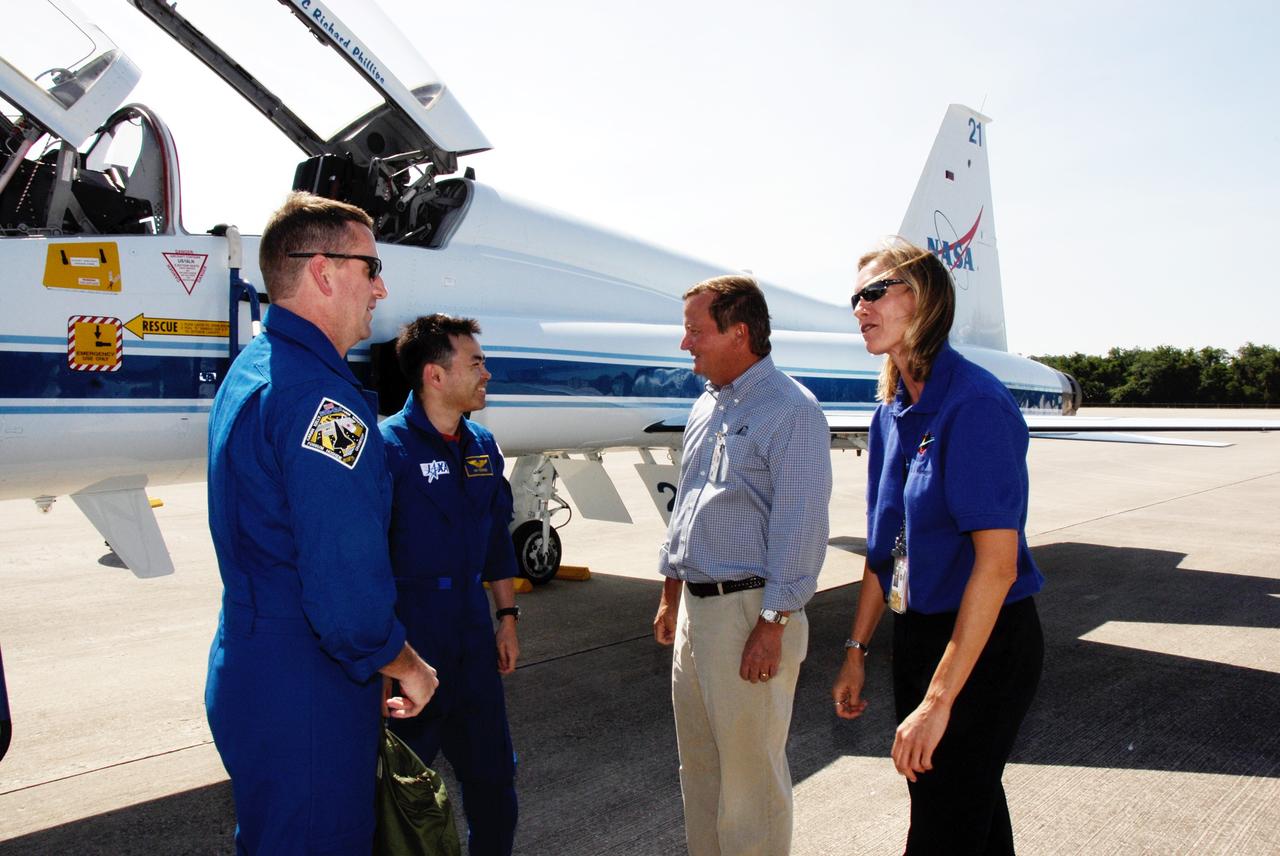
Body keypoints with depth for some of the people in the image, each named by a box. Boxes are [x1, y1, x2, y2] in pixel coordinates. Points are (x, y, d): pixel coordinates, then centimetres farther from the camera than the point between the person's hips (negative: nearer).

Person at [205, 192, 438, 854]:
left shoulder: (250, 368, 10)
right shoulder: (320, 395, -24)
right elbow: (348, 590, -28)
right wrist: (406, 666, -9)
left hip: (247, 669, 10)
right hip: (306, 699, -10)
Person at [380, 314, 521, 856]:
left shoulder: (481, 445, 7)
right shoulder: (388, 448, -16)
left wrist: (507, 618, 14)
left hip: (472, 632, 7)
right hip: (412, 634, -6)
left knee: (492, 771, 18)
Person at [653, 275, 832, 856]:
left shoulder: (790, 409, -14)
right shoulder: (706, 407, 13)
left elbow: (799, 527, -18)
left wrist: (772, 626, -20)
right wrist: (670, 597, 19)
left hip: (748, 612, -9)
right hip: (696, 606, 9)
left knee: (749, 773, 4)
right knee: (698, 765, 20)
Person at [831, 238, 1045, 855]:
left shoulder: (975, 403, -20)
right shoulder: (890, 415, 5)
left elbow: (997, 563, -25)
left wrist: (939, 699, -25)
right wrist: (856, 651, 11)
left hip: (982, 643, -7)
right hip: (914, 637, 8)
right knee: (973, 806, 22)